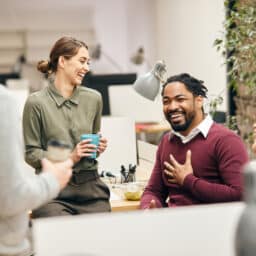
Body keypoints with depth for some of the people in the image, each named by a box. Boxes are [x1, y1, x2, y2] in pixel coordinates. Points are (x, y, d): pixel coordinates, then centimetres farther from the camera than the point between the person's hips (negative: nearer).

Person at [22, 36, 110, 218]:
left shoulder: (93, 98, 10)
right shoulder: (36, 102, -3)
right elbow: (30, 153, -3)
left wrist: (99, 147, 1)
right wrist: (69, 157, -14)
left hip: (91, 187, 4)